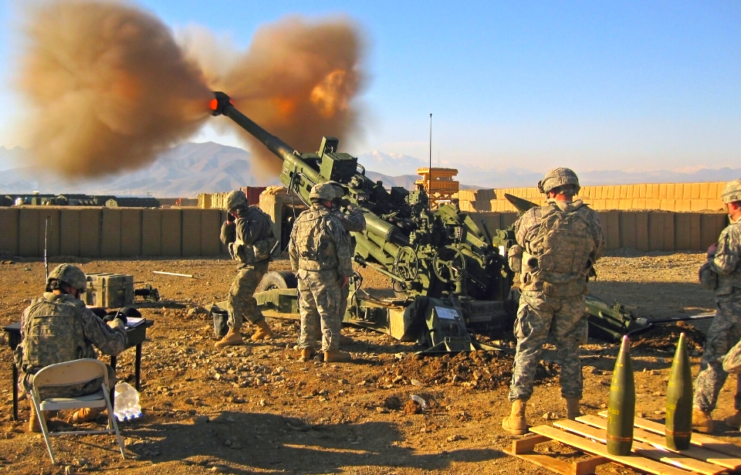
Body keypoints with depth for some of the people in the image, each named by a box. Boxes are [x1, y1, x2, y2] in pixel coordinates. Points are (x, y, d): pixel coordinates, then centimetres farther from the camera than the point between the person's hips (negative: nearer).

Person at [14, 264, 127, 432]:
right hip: (74, 386, -3)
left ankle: (37, 415, 27)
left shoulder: (29, 311, -4)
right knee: (108, 373, 28)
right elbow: (114, 345, -11)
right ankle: (88, 411, 43)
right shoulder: (80, 313, -14)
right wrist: (118, 323, 11)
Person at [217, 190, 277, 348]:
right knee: (244, 298, 17)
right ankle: (264, 329, 27)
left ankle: (233, 333, -11)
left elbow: (247, 238, -28)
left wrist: (241, 219, -23)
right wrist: (229, 221, -4)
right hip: (245, 264, 10)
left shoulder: (256, 217, -15)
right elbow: (226, 239, 10)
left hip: (254, 265, -10)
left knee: (235, 297, -14)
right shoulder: (240, 218, 12)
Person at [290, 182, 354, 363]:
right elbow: (343, 250, -12)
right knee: (329, 313, 1)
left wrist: (297, 270, 23)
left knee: (307, 312, 14)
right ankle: (330, 350, 4)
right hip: (325, 275, -6)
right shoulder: (331, 220, -12)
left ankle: (306, 349, 19)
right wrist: (346, 273, -3)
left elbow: (292, 248, 13)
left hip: (304, 273, 6)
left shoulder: (301, 219, 7)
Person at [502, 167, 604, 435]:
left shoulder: (535, 217, -13)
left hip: (537, 293, -2)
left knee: (527, 351, 5)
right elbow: (597, 252, 6)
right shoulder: (590, 219, -6)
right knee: (569, 351, 15)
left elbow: (519, 236, 6)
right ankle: (573, 414, 22)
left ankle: (517, 417, 5)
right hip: (573, 295, 2)